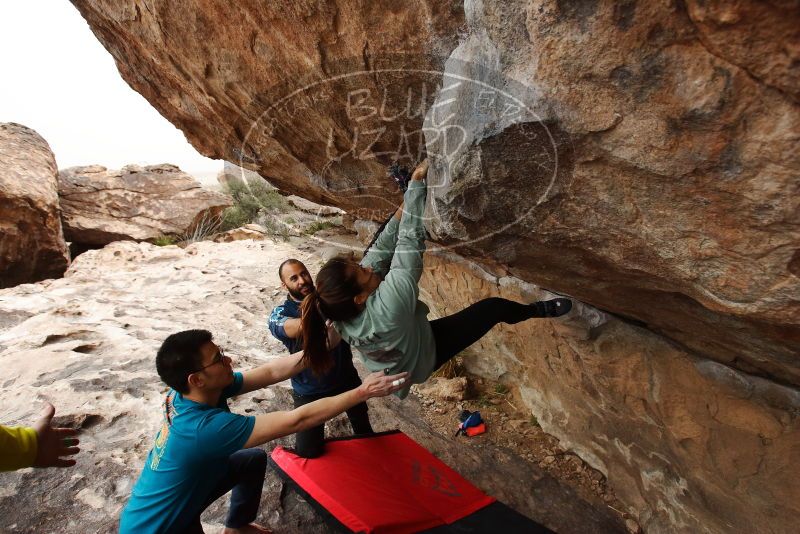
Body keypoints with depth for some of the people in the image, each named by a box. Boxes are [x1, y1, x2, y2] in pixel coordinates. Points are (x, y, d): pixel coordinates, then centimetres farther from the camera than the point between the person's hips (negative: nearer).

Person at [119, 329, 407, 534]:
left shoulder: (187, 393, -15)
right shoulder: (204, 427, -39)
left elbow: (271, 372, -16)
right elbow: (296, 420, -40)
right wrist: (362, 392, -37)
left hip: (177, 498, 8)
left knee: (254, 458, 10)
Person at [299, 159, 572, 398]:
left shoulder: (342, 315, -28)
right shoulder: (384, 308, -48)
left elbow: (380, 252, -21)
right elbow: (410, 243, -43)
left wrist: (405, 207, -20)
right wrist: (417, 182, -35)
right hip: (424, 356, -5)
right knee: (494, 306, 0)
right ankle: (540, 310, 28)